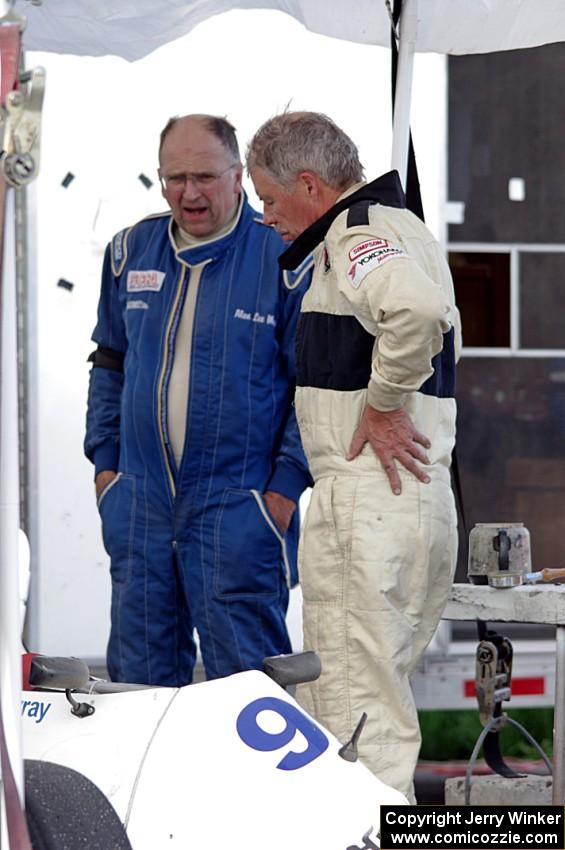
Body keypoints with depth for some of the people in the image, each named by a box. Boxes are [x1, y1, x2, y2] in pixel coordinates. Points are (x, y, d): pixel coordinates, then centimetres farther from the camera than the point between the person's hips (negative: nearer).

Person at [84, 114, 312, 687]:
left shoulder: (284, 257, -7)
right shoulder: (131, 252, 9)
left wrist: (287, 485, -9)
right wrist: (104, 460, 14)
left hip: (237, 507, -5)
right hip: (138, 505, 5)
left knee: (244, 680, -2)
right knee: (138, 677, 9)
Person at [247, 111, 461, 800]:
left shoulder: (358, 232, -12)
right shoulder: (398, 225, 21)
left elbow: (417, 308, -33)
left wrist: (383, 404, -20)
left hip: (369, 494, -10)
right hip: (418, 499, 10)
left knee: (359, 705, -8)